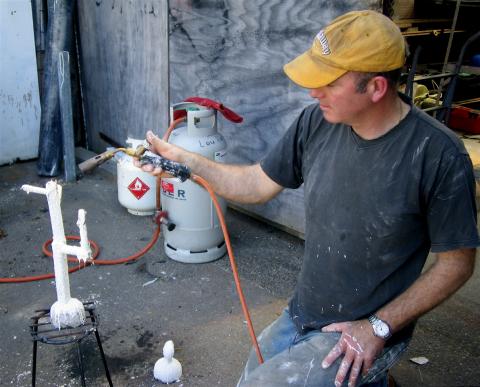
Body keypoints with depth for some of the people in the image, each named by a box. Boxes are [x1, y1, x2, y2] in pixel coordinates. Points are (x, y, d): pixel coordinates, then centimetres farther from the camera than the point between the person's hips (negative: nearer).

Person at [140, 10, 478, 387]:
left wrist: (379, 327, -16)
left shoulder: (439, 156, -23)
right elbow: (259, 184, 2)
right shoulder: (317, 122, -10)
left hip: (364, 331, -5)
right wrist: (185, 159, -7)